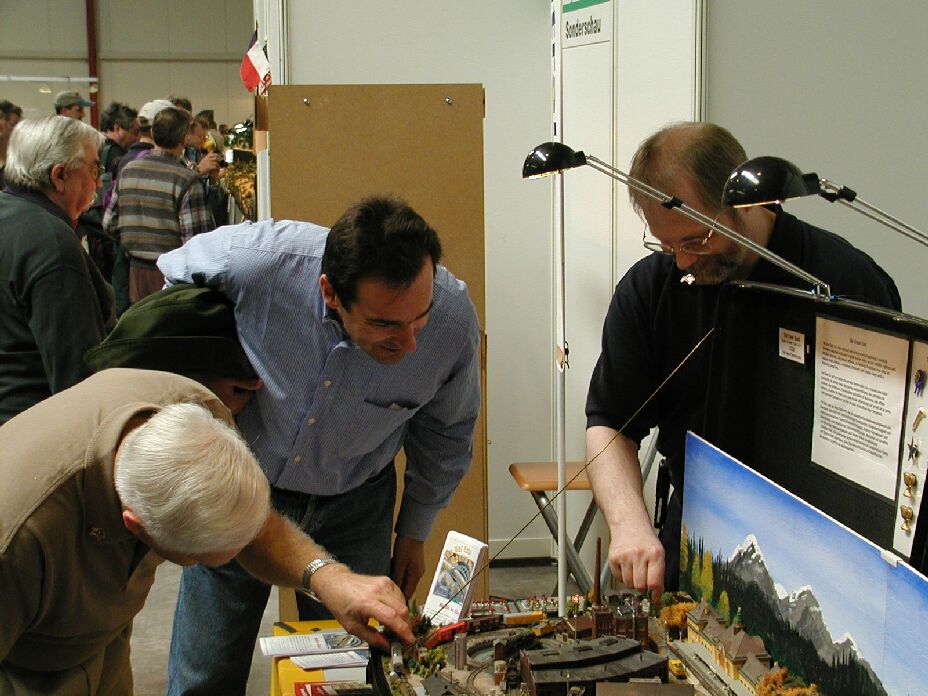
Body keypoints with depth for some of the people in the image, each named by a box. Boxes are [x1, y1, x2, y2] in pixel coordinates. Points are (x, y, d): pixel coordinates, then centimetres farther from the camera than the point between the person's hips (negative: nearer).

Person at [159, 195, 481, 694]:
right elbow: (175, 275, -4)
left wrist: (414, 529, 10)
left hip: (352, 507, 1)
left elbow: (445, 431, -1)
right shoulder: (252, 260, -32)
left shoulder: (454, 320, -24)